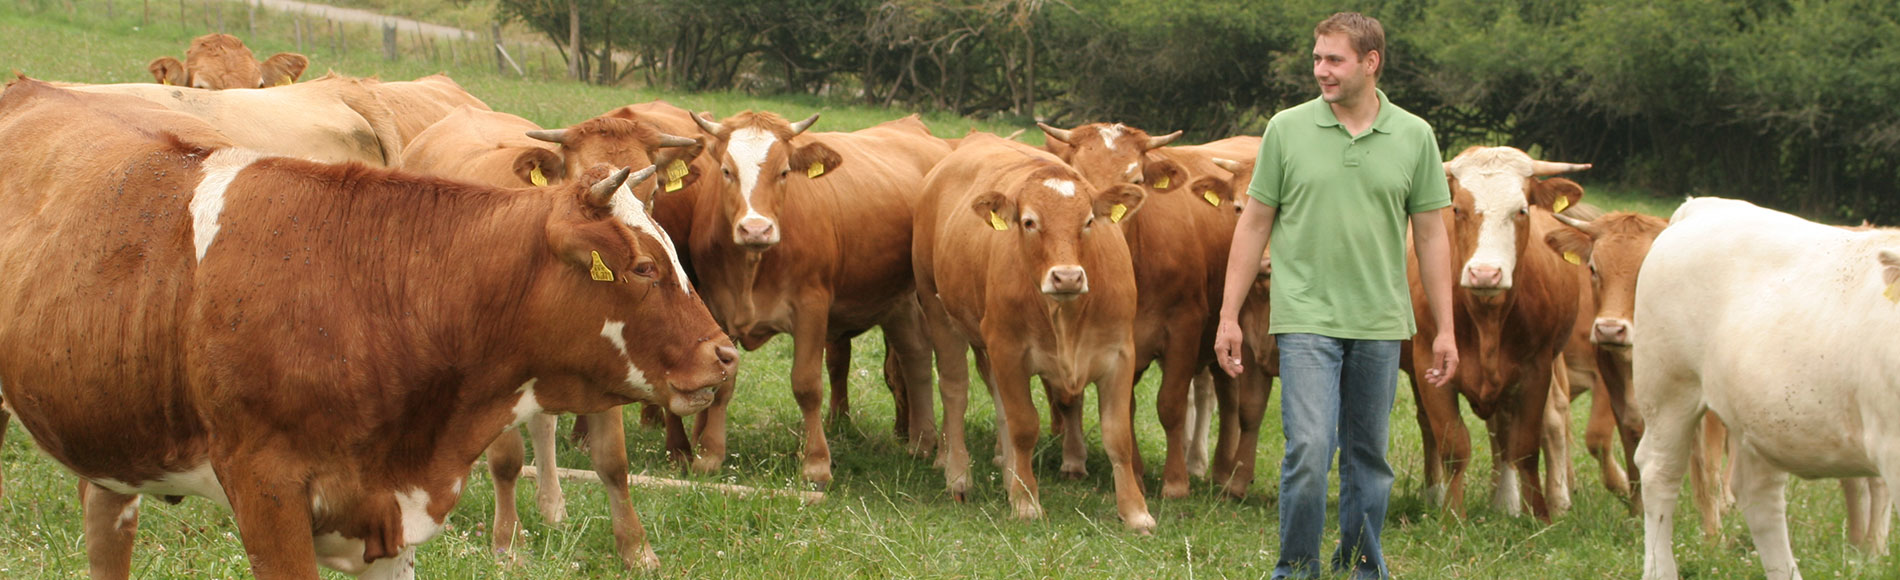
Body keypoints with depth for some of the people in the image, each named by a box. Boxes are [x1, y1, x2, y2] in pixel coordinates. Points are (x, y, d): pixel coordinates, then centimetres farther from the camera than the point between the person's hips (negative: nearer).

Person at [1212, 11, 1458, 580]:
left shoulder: (1414, 137, 3)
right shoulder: (1288, 130, 0)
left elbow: (1431, 235, 7)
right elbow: (1254, 223, 5)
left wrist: (1445, 329, 4)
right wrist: (1229, 316, 2)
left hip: (1380, 324, 2)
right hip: (1306, 319, -2)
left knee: (1368, 457, 9)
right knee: (1308, 448, -11)